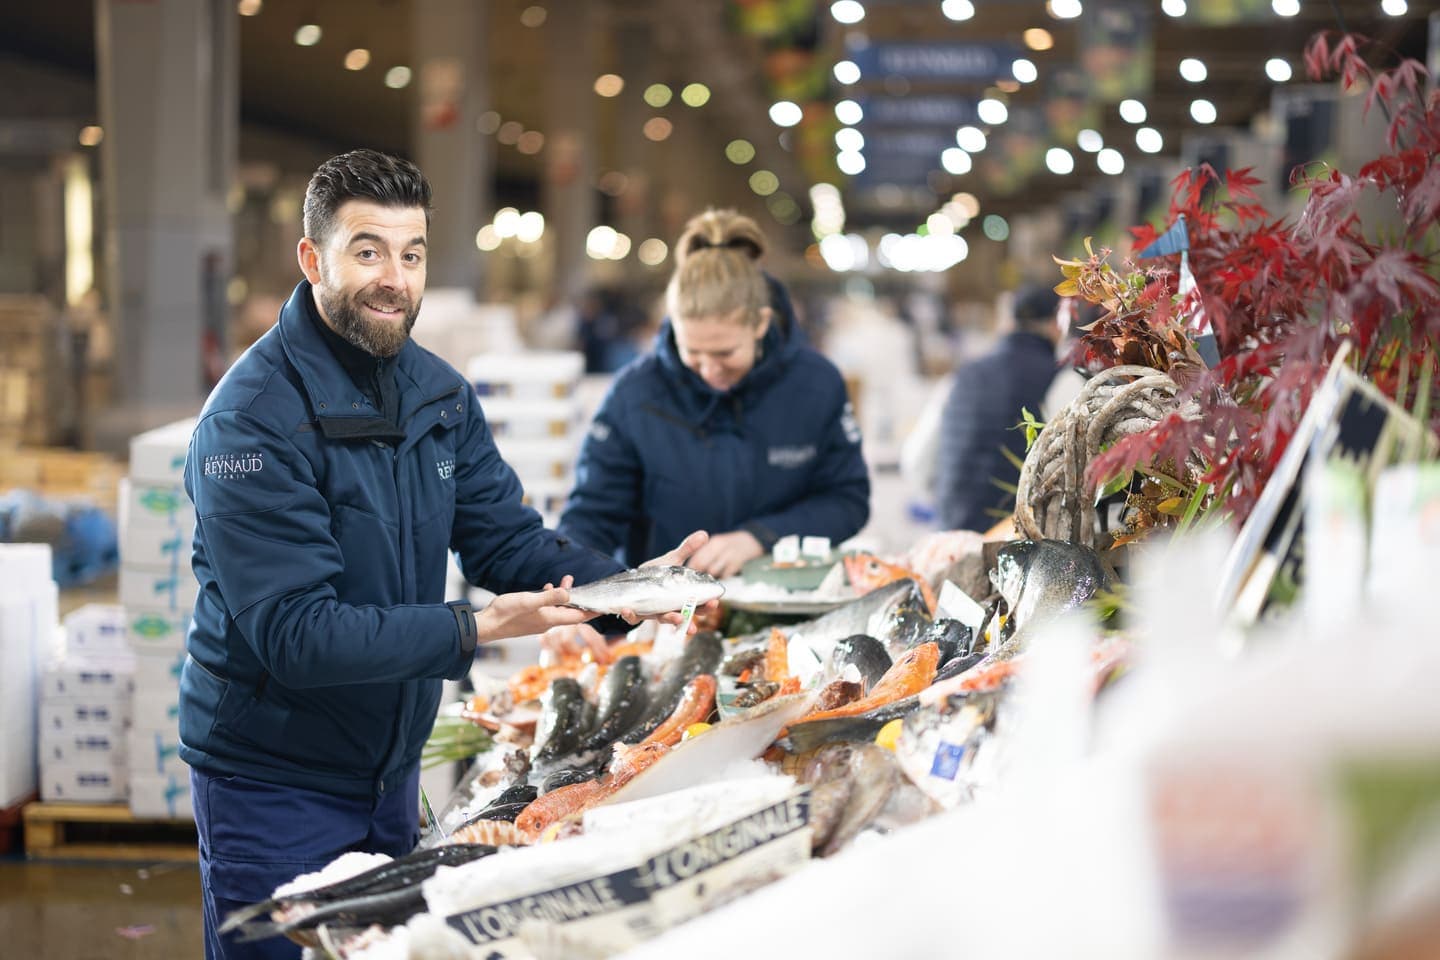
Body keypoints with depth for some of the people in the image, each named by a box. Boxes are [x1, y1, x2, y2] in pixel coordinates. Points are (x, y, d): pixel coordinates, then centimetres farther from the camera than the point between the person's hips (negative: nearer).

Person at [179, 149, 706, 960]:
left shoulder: (439, 392, 3)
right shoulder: (254, 420, -21)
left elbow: (508, 540, 4)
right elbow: (294, 633, -26)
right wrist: (475, 629, -33)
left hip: (391, 771, 7)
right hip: (275, 783, -7)